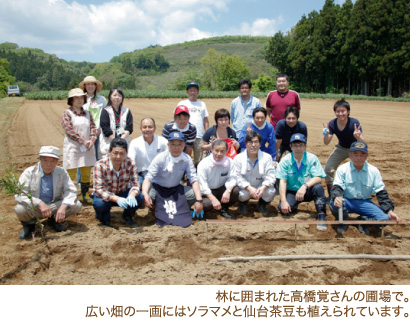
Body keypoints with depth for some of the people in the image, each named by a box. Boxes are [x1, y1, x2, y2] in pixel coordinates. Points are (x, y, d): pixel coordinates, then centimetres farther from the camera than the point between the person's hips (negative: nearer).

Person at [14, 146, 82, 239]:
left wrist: (63, 206, -32)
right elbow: (19, 195, -22)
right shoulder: (29, 172, -12)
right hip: (33, 208, -2)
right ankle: (29, 224, 3)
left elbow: (71, 191, -11)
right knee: (20, 209, -35)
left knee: (77, 205, -21)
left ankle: (54, 220, 8)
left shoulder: (62, 172, -5)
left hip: (54, 206, 2)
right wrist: (40, 203, -36)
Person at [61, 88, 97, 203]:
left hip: (87, 148, 5)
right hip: (72, 147, -5)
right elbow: (69, 131, -12)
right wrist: (83, 141, -17)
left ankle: (85, 195, 22)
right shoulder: (67, 113, -3)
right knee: (71, 173, -3)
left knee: (86, 173, 10)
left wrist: (92, 140, -12)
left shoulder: (87, 113, 12)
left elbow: (93, 128, 7)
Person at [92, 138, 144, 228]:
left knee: (139, 198, -26)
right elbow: (98, 189, -30)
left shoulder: (130, 163, -18)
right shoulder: (100, 165, -26)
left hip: (123, 193, 2)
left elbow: (135, 184, -18)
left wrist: (132, 195, -43)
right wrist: (117, 199, -45)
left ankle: (127, 216, 8)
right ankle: (104, 219, 4)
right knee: (99, 203, -35)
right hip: (106, 196, -2)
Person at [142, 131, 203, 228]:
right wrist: (145, 194, -45)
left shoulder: (187, 159, -14)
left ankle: (179, 212, 5)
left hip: (176, 189, 2)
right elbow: (148, 178, -25)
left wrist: (199, 200, -29)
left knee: (195, 194, -23)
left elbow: (194, 180, -16)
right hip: (158, 188, -2)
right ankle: (159, 212, 1)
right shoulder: (160, 158, -20)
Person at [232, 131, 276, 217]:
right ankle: (243, 204, 8)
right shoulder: (238, 158, -11)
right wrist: (249, 188, -32)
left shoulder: (267, 157, -8)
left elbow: (270, 176, -13)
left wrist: (263, 187, -33)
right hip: (245, 187, -1)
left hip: (261, 187, 1)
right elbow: (237, 177, -16)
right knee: (243, 194, -34)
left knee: (271, 191, -29)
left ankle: (262, 205, 9)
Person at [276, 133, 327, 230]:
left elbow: (318, 178, -17)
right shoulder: (285, 160, -7)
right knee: (283, 208, -25)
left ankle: (321, 217, -21)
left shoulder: (312, 158, -8)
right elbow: (282, 181, -12)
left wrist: (305, 186, -37)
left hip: (308, 192, -1)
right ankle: (294, 206, 12)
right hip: (291, 191, 1)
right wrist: (283, 201, -24)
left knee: (318, 188, -32)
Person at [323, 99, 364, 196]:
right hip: (341, 148, 3)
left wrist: (357, 136, -56)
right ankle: (331, 195, 16)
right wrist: (326, 134, -41)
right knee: (328, 168, -3)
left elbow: (363, 143, -34)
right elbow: (326, 142, -20)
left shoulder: (354, 123, -30)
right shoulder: (332, 124, -20)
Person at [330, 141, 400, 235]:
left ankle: (363, 221, 10)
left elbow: (381, 193, -1)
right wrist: (336, 197, -37)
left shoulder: (374, 171, 0)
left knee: (385, 218, -23)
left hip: (365, 203, 2)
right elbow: (337, 187, -12)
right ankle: (343, 221, 0)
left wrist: (390, 210, -14)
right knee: (334, 203, -36)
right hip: (347, 202, -1)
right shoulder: (342, 169, -3)